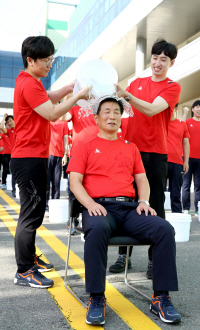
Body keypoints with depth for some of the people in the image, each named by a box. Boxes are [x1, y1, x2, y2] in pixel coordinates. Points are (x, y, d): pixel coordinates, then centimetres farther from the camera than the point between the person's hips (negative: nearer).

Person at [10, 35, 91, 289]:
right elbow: (52, 113, -19)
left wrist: (73, 86, 13)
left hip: (34, 158, 11)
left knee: (34, 211, 17)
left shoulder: (30, 81, 17)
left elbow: (50, 98, 27)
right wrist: (78, 96, -12)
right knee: (31, 214, -7)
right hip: (28, 159, -11)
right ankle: (24, 272, 1)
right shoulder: (29, 84, -15)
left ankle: (29, 258, 29)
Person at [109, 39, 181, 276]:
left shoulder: (172, 87, 1)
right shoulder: (136, 83, 15)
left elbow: (151, 110, -16)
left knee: (155, 205, 0)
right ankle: (124, 255, 16)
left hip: (156, 153, -3)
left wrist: (126, 95, -28)